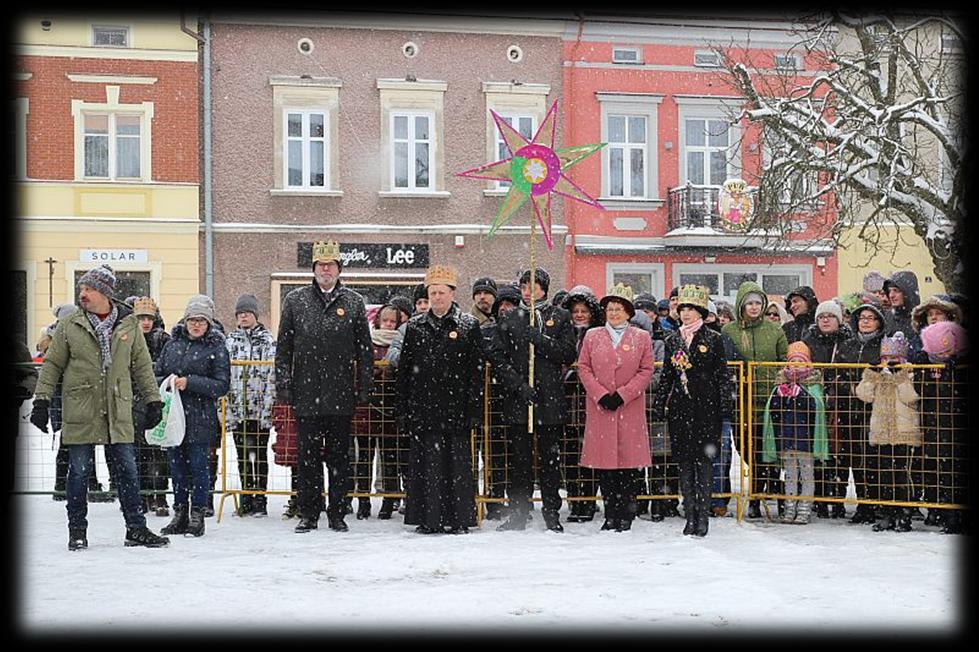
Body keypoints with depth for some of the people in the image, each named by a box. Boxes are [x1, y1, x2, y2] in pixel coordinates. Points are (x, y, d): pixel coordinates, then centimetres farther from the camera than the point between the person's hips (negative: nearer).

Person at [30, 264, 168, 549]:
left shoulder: (128, 325, 6)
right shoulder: (69, 326, 2)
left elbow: (142, 365, 11)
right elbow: (52, 365, 6)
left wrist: (153, 400, 9)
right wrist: (42, 400, -1)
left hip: (118, 414, 1)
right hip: (80, 413, -1)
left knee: (127, 471, 4)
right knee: (79, 473, 4)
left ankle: (136, 529, 12)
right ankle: (77, 531, 17)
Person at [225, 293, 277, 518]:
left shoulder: (268, 340, 0)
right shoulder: (229, 341, 11)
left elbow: (272, 375, -5)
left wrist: (268, 407, -11)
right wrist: (224, 407, 4)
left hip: (261, 409, -3)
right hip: (237, 407, 3)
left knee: (260, 454, 1)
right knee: (242, 455, 8)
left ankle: (260, 499, 8)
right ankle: (246, 499, 16)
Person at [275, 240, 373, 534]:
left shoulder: (354, 302, 7)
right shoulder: (295, 300, 7)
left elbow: (364, 349, 7)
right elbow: (284, 347, 7)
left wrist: (365, 386, 1)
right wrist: (283, 385, 0)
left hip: (342, 394, 0)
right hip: (306, 393, 0)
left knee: (340, 455, 6)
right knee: (308, 455, 5)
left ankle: (337, 514, 15)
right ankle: (308, 514, 13)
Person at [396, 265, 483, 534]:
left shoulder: (469, 325, 4)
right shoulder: (415, 326, 11)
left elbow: (475, 370, 1)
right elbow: (405, 368, 11)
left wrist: (474, 408, -5)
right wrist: (403, 408, 5)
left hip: (456, 408, -2)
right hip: (423, 408, 2)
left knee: (457, 463, 1)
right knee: (426, 463, 3)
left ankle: (459, 519, 9)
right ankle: (428, 519, 10)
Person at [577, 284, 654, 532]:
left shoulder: (641, 337, 7)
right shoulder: (592, 336, 10)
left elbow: (646, 371, 2)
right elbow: (583, 368, 6)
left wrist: (622, 395, -8)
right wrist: (601, 395, -7)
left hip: (630, 408, -1)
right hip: (599, 408, 1)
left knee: (629, 460, -2)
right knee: (604, 462, 1)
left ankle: (626, 516, 6)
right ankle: (611, 515, 10)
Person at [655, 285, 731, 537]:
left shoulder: (713, 339, 1)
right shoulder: (672, 340, 11)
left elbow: (723, 375, 0)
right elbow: (666, 376, 14)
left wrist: (724, 407, -6)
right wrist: (659, 407, 9)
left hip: (705, 406, -3)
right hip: (680, 407, 3)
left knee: (704, 459, -2)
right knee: (685, 461, 4)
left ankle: (703, 516, 2)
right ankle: (690, 516, 9)